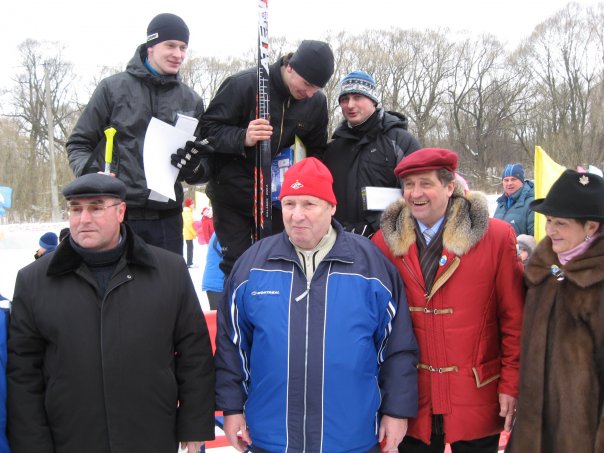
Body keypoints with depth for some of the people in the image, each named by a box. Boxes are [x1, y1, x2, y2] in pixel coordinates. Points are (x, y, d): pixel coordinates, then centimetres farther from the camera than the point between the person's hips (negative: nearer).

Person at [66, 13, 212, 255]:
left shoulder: (191, 101, 10)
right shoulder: (113, 87, 2)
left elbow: (195, 173, 15)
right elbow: (79, 143, 7)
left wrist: (193, 163, -8)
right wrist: (89, 172, -12)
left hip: (166, 218, 3)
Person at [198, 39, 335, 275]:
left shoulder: (317, 101, -2)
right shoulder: (244, 84, -16)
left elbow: (316, 150, 11)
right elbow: (208, 128, -16)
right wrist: (243, 138, -34)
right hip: (234, 191, -3)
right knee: (237, 262, -2)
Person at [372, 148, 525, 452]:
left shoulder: (497, 237, -7)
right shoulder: (384, 242, -2)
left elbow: (514, 319, -5)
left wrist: (511, 386, -7)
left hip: (477, 401, -1)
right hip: (412, 403, 2)